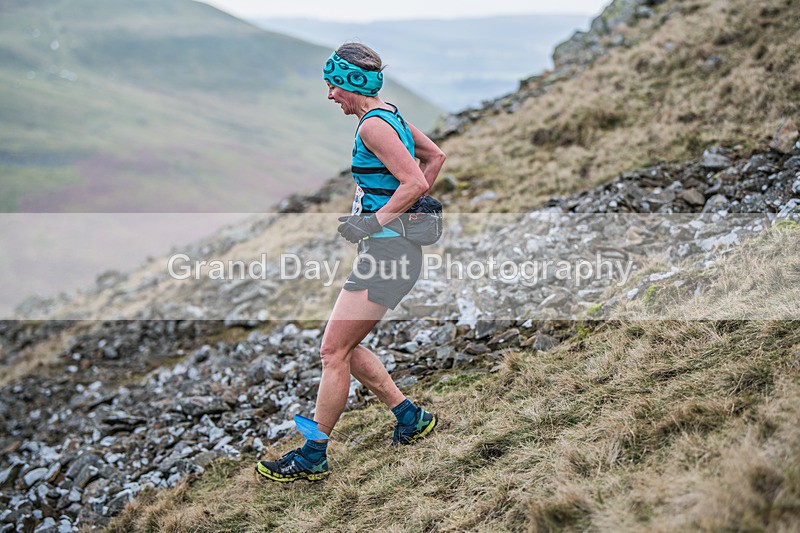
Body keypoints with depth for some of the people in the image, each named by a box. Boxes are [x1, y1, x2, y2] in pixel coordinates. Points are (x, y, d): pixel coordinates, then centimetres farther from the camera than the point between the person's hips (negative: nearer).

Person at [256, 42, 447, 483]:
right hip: (391, 252, 11)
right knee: (344, 348, 15)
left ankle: (312, 457, 4)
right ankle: (410, 417, 22)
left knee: (333, 351, -5)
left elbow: (415, 182, -23)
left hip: (387, 252, -11)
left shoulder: (373, 125, -15)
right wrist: (411, 211, 20)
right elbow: (435, 157, 23)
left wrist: (374, 222, -19)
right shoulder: (391, 114, 14)